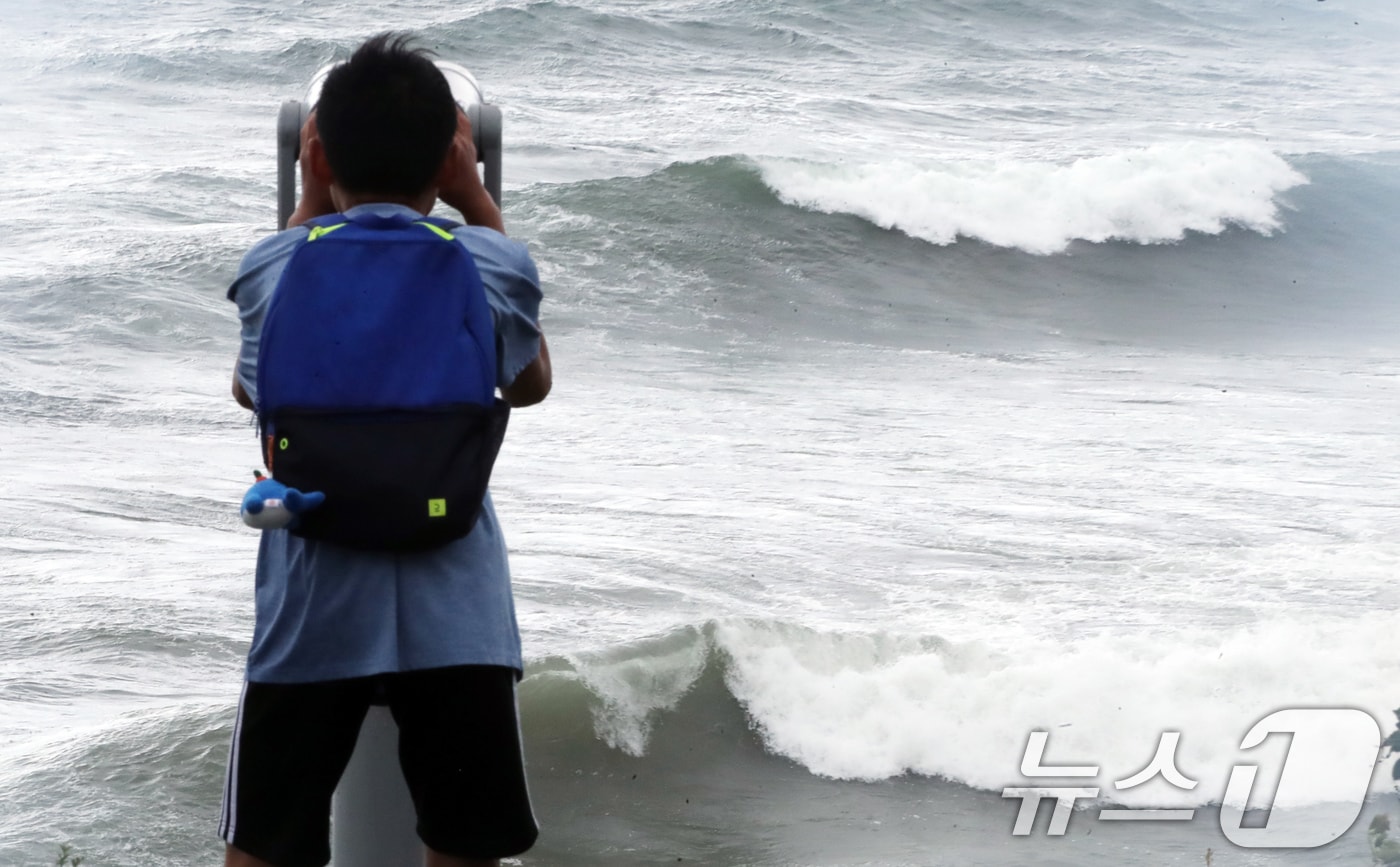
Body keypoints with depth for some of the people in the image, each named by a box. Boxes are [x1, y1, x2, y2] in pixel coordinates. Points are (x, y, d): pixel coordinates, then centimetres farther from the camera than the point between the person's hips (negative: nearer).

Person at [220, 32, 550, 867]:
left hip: (310, 610, 1)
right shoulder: (491, 265, -3)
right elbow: (532, 385, 18)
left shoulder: (273, 267, -1)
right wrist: (480, 206, 17)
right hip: (456, 612, 0)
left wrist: (307, 210, 19)